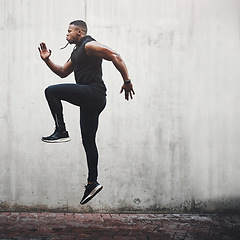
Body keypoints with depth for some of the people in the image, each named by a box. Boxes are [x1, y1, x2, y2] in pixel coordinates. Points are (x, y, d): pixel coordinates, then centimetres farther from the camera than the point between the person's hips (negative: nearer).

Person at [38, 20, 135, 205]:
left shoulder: (89, 45, -5)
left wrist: (127, 81, -19)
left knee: (51, 91, -16)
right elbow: (63, 72, 33)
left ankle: (61, 131, -12)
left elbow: (115, 57, -14)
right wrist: (47, 60, 22)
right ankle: (93, 183, 12)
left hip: (94, 92, -10)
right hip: (89, 99, 10)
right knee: (88, 141, 9)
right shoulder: (77, 52, 25)